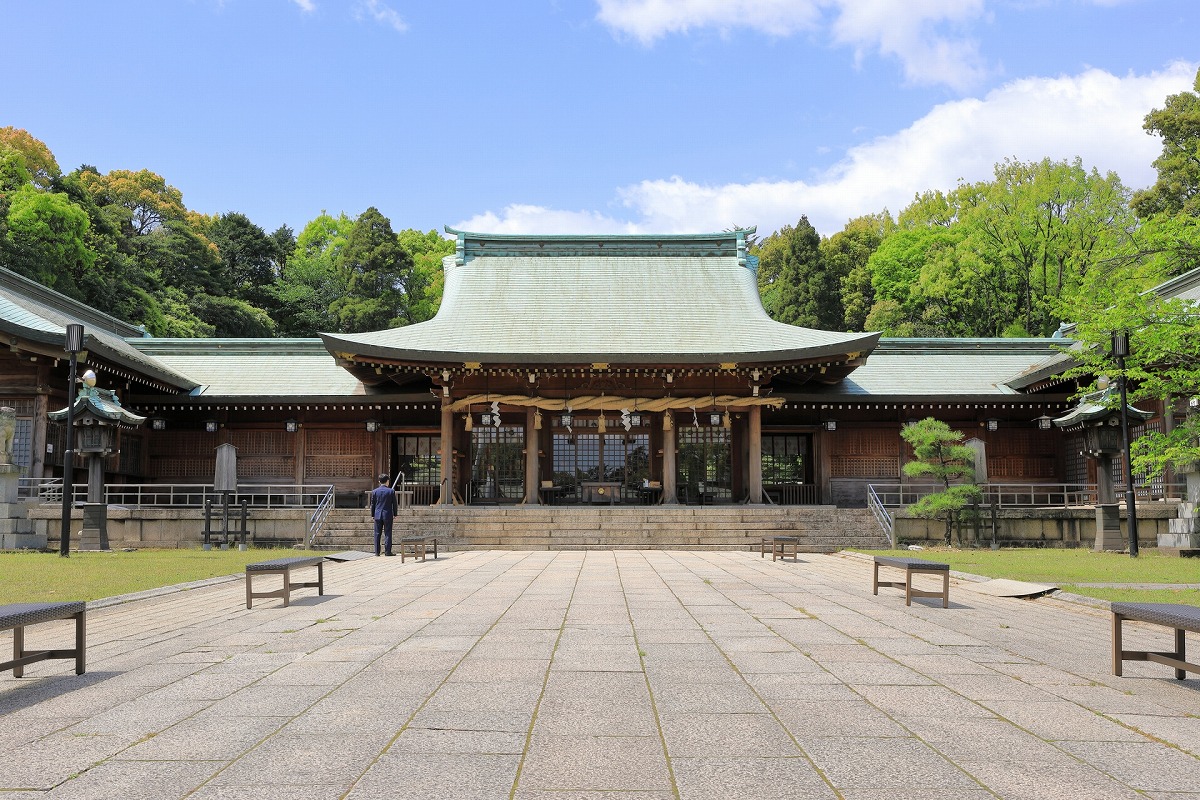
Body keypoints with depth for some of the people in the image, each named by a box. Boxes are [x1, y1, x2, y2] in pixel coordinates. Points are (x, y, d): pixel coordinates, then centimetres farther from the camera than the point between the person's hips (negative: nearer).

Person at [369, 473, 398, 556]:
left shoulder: (374, 491, 0)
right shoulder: (391, 491, -5)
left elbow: (372, 504, 5)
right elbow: (394, 503, -1)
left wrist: (373, 515, 15)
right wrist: (395, 514, 8)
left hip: (378, 515, 2)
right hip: (388, 515, -2)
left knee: (377, 534, 7)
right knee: (387, 534, 1)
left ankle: (377, 552, 8)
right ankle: (387, 551, 0)